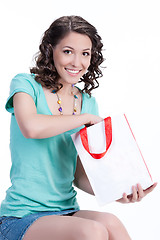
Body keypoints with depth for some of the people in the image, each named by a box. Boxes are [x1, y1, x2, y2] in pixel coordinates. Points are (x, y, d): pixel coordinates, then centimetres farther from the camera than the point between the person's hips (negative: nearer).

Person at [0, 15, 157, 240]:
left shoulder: (88, 102, 11)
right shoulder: (25, 84, -3)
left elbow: (80, 176, 10)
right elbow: (31, 127, -28)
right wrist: (88, 118, -14)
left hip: (67, 213, 5)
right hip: (21, 219, -4)